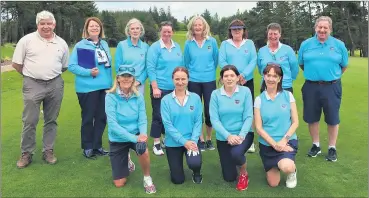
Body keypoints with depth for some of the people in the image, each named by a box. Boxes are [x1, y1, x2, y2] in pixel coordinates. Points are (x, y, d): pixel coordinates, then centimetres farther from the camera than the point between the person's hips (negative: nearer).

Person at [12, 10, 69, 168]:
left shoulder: (61, 43, 5)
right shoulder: (27, 40, -3)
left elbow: (65, 66, 15)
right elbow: (16, 63, 2)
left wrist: (52, 73, 12)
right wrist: (31, 75, 8)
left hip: (55, 85, 3)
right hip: (33, 85, -2)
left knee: (51, 120, 10)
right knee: (29, 121, 2)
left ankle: (48, 151, 23)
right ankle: (26, 153, 16)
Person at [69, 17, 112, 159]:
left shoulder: (104, 44, 10)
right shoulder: (80, 45, -7)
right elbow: (71, 66, -9)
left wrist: (110, 83, 13)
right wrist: (88, 72, -20)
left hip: (104, 87, 5)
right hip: (87, 87, -5)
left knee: (102, 117, 10)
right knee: (88, 118, 6)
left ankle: (97, 145, 25)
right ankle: (87, 147, 20)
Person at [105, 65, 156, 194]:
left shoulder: (138, 96, -9)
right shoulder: (110, 97, -17)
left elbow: (142, 120, -9)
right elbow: (112, 124, -23)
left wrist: (142, 134, -30)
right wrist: (134, 138, -31)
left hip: (135, 135, 1)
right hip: (117, 139, 0)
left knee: (143, 149, -37)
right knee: (119, 184, 4)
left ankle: (147, 178, -7)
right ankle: (126, 161, 38)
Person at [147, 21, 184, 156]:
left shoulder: (177, 47, 9)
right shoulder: (155, 47, -7)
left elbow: (181, 66, 15)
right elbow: (150, 69, -11)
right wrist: (155, 88, -16)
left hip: (175, 88, 5)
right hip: (160, 88, -5)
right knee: (158, 116, 1)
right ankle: (156, 144, 13)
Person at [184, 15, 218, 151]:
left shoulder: (212, 41, -2)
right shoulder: (188, 43, -1)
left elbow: (216, 60, 9)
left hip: (209, 80, 0)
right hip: (193, 81, 1)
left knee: (210, 110, 3)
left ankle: (209, 139, 21)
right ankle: (201, 139, 20)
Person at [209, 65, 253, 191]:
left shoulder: (245, 91, -8)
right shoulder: (215, 94, -8)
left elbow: (248, 117, -10)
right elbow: (214, 119, -11)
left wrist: (241, 136, -23)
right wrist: (228, 136, -23)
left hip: (243, 134, -1)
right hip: (223, 138, 2)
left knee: (235, 153, -36)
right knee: (229, 178, 9)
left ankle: (244, 174, 0)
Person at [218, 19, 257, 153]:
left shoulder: (249, 43, 10)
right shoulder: (225, 44, 8)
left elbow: (253, 61, -1)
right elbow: (221, 62, -4)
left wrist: (243, 75, -16)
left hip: (247, 81, 1)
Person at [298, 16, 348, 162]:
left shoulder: (339, 45, 1)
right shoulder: (306, 44, 2)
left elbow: (344, 65, 11)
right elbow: (301, 64, 12)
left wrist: (333, 75, 11)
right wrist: (312, 74, 12)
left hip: (332, 87, -1)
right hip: (311, 87, 1)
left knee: (332, 119, 5)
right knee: (311, 118, 9)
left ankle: (332, 148, 20)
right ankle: (316, 145, 27)